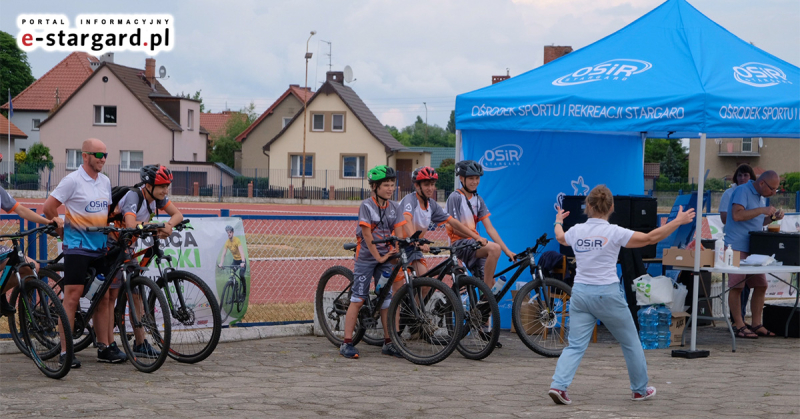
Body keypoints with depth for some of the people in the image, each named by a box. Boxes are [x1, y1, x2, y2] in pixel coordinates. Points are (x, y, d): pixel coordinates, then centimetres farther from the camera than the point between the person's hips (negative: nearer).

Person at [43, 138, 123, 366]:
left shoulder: (105, 181, 13)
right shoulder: (73, 180, -8)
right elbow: (49, 207, -8)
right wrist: (63, 229, 1)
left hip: (100, 247, 7)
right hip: (77, 247, -7)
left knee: (103, 298, 7)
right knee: (73, 296, -9)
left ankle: (104, 347, 13)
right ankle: (65, 350, -6)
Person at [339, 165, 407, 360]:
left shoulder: (394, 207, 4)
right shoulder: (367, 206, -11)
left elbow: (399, 234, 1)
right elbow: (367, 235, -15)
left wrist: (396, 253, -13)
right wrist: (378, 257, -15)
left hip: (385, 257, 5)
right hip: (366, 256, -5)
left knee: (387, 299, 5)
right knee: (358, 299, -6)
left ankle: (388, 343, 11)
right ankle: (347, 343, -4)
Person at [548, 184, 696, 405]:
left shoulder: (576, 231, 2)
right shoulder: (613, 232, -11)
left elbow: (561, 238, 27)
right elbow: (650, 238, -11)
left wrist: (558, 222, 48)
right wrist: (678, 221, -1)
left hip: (580, 293, 4)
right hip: (607, 294, -4)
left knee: (575, 345, 5)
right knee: (631, 343, 15)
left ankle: (558, 385, -13)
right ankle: (640, 390, 26)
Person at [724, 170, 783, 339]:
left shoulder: (759, 196, 18)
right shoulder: (742, 191, -10)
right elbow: (737, 215, -24)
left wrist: (772, 218, 9)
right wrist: (763, 210, -20)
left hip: (754, 249, 9)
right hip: (737, 247, -9)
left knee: (761, 285, 7)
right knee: (736, 286, -7)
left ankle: (756, 325, 13)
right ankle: (739, 326, -4)